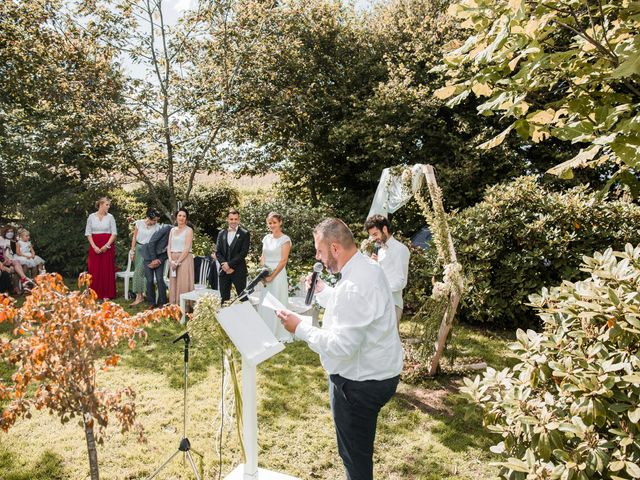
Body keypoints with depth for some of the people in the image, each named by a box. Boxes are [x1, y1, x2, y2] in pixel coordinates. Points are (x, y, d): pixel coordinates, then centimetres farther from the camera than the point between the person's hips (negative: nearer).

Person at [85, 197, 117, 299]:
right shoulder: (91, 217, 4)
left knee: (107, 270, 0)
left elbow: (114, 233, 0)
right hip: (94, 247, 1)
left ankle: (107, 294, 5)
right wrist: (94, 246, -8)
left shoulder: (110, 217, 3)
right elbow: (88, 233, 3)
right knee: (94, 270, 0)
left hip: (107, 247, -1)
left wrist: (107, 245, -11)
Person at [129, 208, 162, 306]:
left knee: (139, 272, -12)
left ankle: (139, 297, -10)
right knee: (139, 271, 7)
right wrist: (132, 250, 2)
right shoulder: (139, 223, -4)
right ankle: (141, 294, 17)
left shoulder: (157, 227, -8)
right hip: (138, 248, 3)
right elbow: (134, 237, 3)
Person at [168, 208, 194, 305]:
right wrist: (171, 260, -6)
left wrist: (177, 262, -15)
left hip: (184, 259, -5)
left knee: (183, 283, -6)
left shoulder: (189, 230, -4)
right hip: (173, 260, 6)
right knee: (173, 284, 7)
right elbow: (169, 246, 10)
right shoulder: (172, 230, 14)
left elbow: (187, 248, -12)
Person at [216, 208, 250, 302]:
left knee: (242, 297, 0)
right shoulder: (222, 233, 12)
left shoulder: (244, 234, -2)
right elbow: (217, 252, 7)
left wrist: (230, 264, -14)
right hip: (224, 270, 4)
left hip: (239, 271, -4)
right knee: (224, 298, 7)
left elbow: (244, 253, -10)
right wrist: (224, 264, -9)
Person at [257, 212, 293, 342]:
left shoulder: (285, 239, -8)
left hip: (278, 275, -6)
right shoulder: (267, 238, 10)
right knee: (265, 304, 10)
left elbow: (284, 260, -13)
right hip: (266, 275, 6)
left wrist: (272, 275, -15)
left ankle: (280, 335, 11)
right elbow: (263, 257, 14)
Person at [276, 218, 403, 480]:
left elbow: (342, 346, -30)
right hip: (375, 371, 10)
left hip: (360, 382, -10)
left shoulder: (354, 286, -30)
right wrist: (322, 291, 11)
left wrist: (300, 328, -21)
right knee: (360, 450, 27)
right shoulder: (367, 267, 3)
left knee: (355, 456, 10)